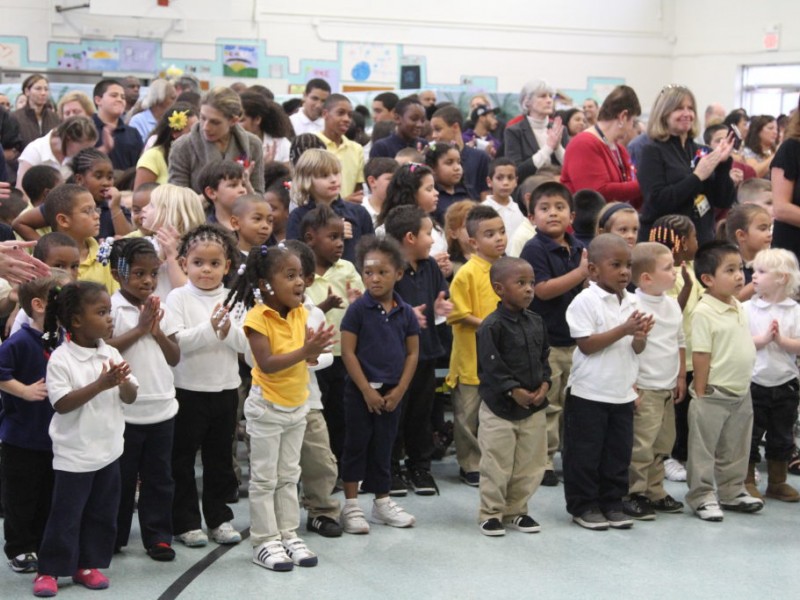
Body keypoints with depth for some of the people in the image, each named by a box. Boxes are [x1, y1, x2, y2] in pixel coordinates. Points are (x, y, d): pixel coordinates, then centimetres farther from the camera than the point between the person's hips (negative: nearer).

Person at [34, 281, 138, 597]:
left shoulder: (111, 354, 2)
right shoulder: (60, 359, -14)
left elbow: (130, 398, 4)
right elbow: (61, 404, -22)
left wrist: (123, 381, -18)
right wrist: (100, 384, -28)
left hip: (108, 449, 6)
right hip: (74, 453, -6)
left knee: (102, 513, 12)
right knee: (65, 514, 1)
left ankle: (88, 565, 24)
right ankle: (49, 570, 13)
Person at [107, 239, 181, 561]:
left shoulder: (159, 309, 8)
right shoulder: (111, 308, -9)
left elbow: (175, 357, 8)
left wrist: (158, 331, -8)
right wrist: (139, 329, -19)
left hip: (162, 408, 5)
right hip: (125, 410, -5)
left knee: (159, 477, 10)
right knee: (122, 477, 8)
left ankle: (157, 536, 18)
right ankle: (113, 536, 20)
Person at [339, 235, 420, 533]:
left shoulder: (405, 313, 1)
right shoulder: (358, 309, -9)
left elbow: (412, 353, 5)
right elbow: (348, 352, -11)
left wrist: (400, 389, -5)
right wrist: (367, 390, -14)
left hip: (392, 391, 4)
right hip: (360, 389, -3)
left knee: (383, 446, 14)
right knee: (356, 444, 3)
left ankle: (382, 503, 25)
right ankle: (351, 506, 10)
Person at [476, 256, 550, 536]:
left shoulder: (536, 322, 7)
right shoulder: (492, 326, -15)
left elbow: (544, 357, 13)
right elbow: (491, 365, -17)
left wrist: (544, 385, -3)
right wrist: (514, 390, -17)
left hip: (534, 407, 6)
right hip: (499, 407, -6)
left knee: (529, 465, 11)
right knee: (496, 467, 1)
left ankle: (515, 510, 25)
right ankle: (491, 513, 14)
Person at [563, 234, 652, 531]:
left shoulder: (632, 302, 8)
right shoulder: (585, 302, -12)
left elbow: (637, 349, 11)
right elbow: (587, 344, -18)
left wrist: (640, 336, -13)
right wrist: (624, 329, -21)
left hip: (623, 393, 6)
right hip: (589, 392, -6)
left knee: (618, 453, 11)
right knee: (585, 453, 2)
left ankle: (611, 503, 22)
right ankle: (583, 506, 13)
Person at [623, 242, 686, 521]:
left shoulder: (672, 304, 9)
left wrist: (681, 377, 18)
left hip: (668, 389, 8)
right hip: (644, 390, -8)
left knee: (662, 445, 14)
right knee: (641, 446, -6)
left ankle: (654, 492, 24)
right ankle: (633, 494, 5)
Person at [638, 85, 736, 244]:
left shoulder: (701, 152, 11)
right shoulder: (653, 152, -2)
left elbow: (725, 201, 7)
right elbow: (657, 201, -15)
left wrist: (723, 164, -5)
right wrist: (697, 177, -15)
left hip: (702, 241, 5)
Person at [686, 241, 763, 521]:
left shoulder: (739, 308, 7)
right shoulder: (704, 312, -17)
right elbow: (701, 356, -17)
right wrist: (700, 393, -17)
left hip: (741, 394, 8)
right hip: (714, 395, -8)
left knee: (736, 448, 18)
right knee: (704, 449, 4)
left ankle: (732, 491, 30)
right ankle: (702, 496, 13)